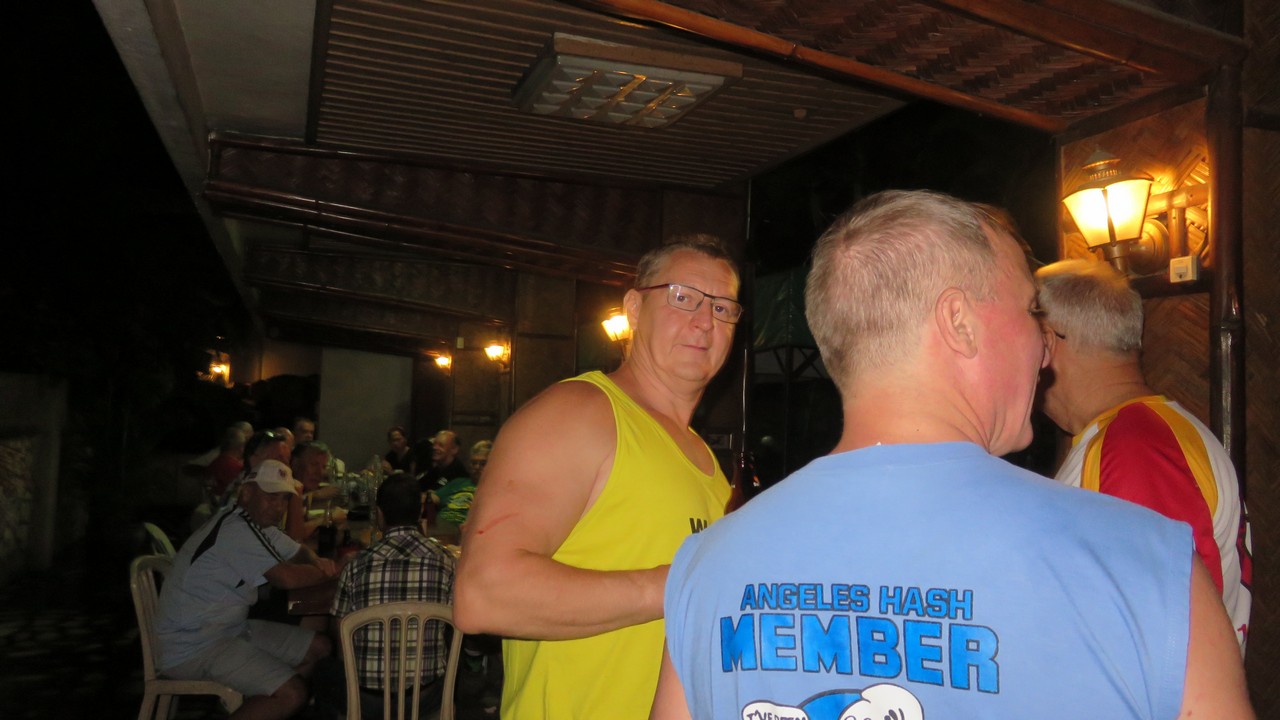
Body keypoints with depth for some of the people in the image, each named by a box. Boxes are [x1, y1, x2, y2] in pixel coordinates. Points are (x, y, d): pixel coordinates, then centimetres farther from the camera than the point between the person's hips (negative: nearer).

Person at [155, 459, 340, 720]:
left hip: (231, 628, 11)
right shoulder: (235, 529, -22)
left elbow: (299, 552, 19)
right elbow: (286, 577, -27)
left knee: (320, 649, 8)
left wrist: (319, 562, -5)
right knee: (292, 694, -22)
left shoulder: (257, 523, 10)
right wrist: (334, 570, -11)